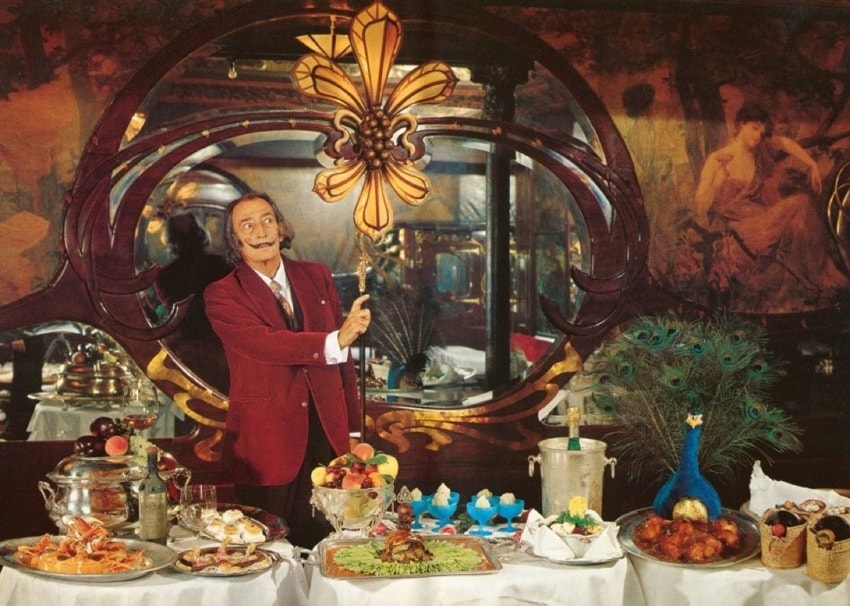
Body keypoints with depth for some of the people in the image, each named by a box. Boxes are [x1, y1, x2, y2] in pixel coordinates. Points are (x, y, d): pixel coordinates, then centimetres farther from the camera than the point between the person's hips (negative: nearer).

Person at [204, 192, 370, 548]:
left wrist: (352, 427, 12)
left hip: (328, 435, 4)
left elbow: (343, 355, 14)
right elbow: (266, 344, -21)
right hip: (268, 444, -3)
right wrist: (334, 341, -33)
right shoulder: (222, 295, -3)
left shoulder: (316, 277, 10)